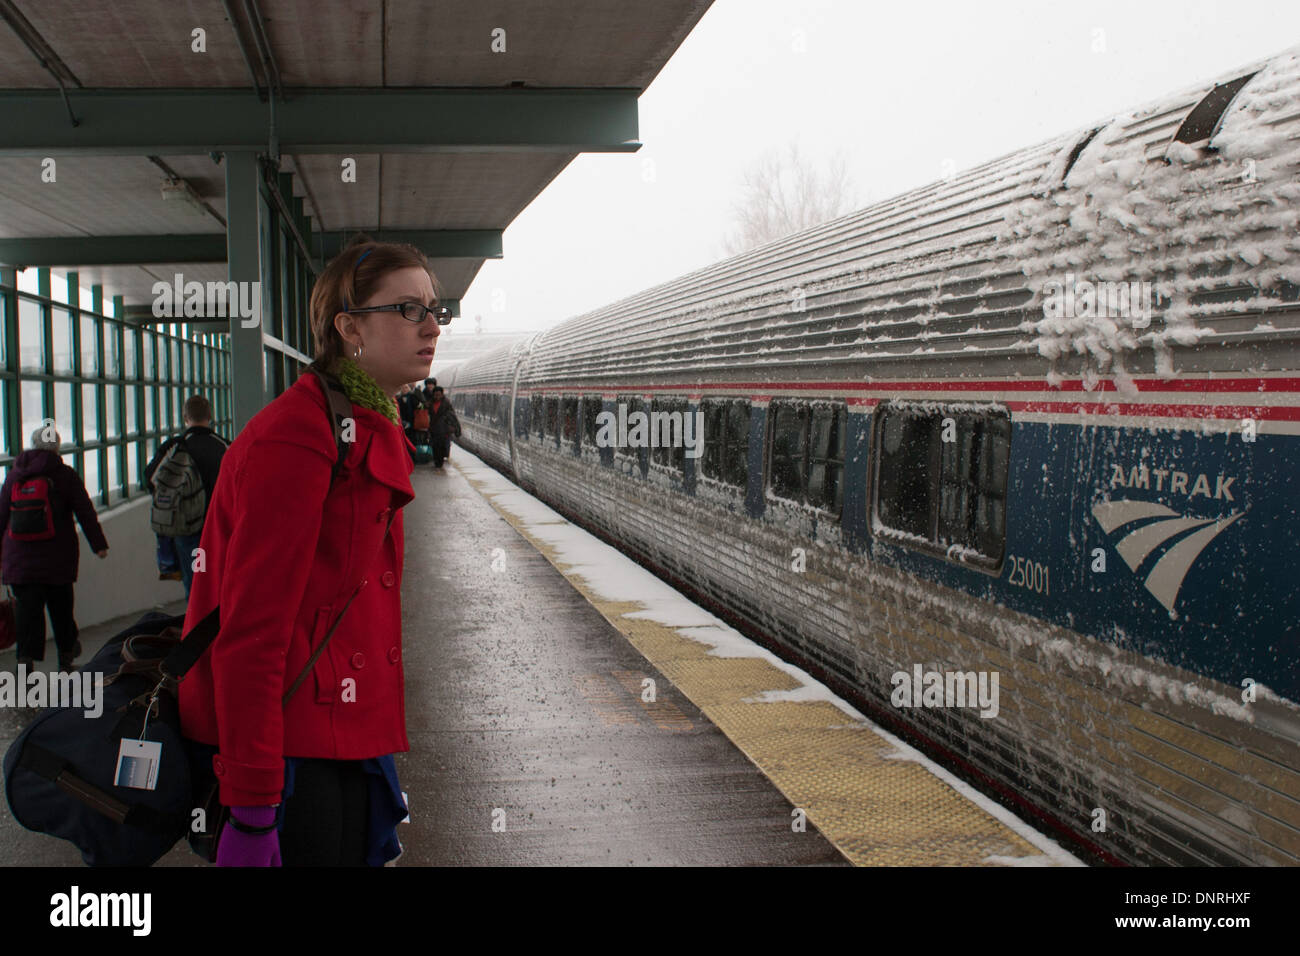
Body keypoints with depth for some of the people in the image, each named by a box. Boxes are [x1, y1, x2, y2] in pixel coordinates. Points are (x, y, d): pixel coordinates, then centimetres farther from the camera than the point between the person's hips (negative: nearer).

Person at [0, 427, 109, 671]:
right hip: (58, 556, -1)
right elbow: (85, 512, -3)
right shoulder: (65, 476, -1)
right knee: (60, 604, 11)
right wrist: (99, 544, 0)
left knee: (26, 605, 0)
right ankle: (66, 653, 20)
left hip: (20, 557, 1)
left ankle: (26, 655, -13)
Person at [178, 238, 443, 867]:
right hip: (291, 755, -9)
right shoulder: (295, 439, -18)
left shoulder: (372, 436, 12)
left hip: (341, 738, 9)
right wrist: (252, 811, -22)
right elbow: (251, 631, -21)